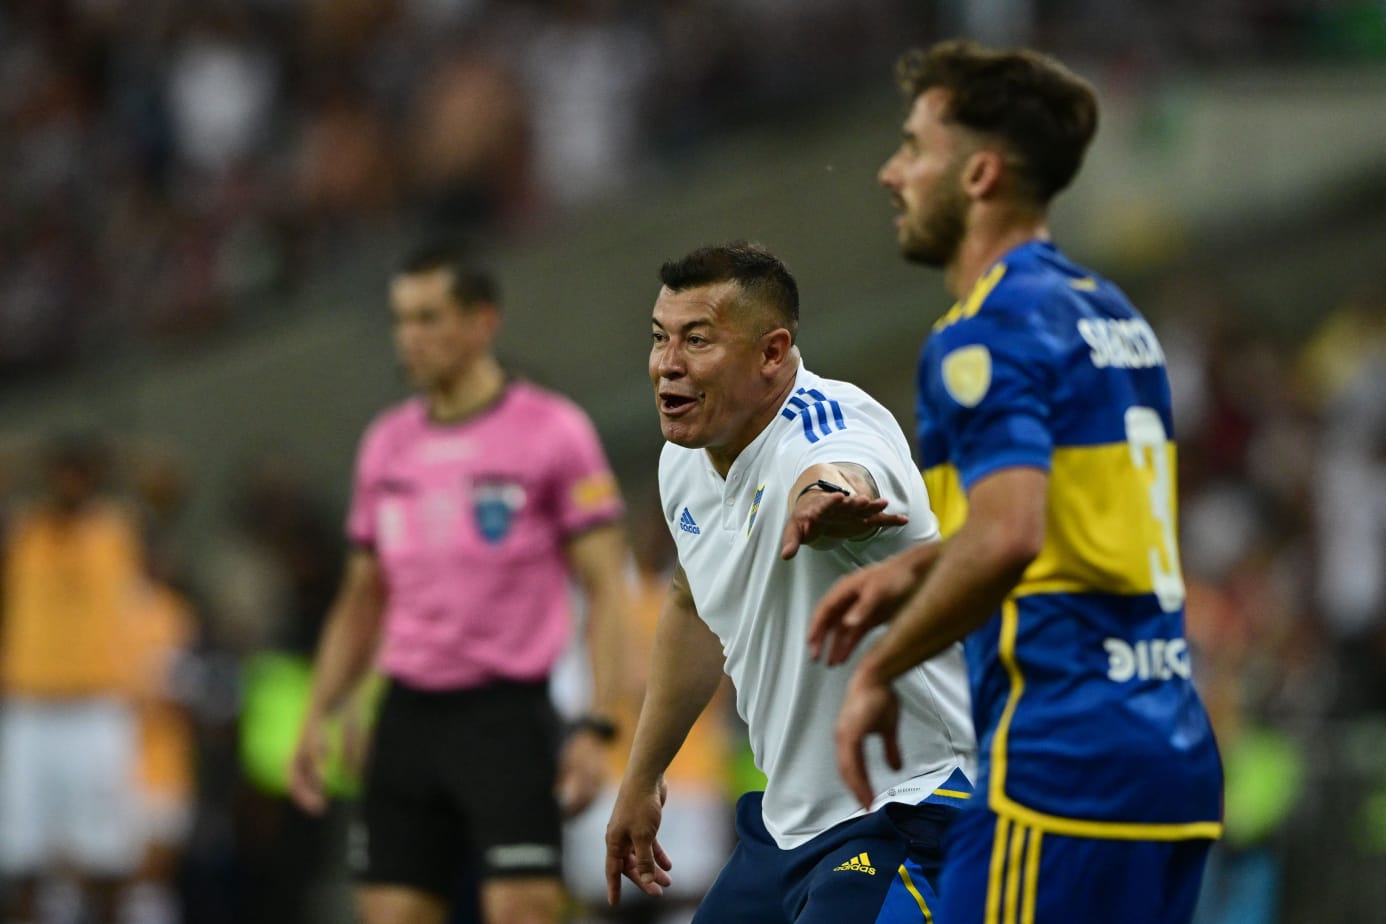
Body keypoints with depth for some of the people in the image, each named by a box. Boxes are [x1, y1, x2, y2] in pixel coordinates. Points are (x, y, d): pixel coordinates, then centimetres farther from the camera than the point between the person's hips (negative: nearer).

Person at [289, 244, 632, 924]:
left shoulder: (553, 430, -4)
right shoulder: (386, 442, 13)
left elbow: (605, 588, -6)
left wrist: (597, 727, -15)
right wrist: (318, 715, 10)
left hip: (507, 713, -5)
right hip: (409, 711, 5)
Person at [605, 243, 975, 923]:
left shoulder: (829, 430, -23)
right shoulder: (685, 461, 4)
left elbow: (839, 475, -51)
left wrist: (822, 494, -76)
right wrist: (641, 779, 30)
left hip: (911, 811, -9)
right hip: (789, 818, 9)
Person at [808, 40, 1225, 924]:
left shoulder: (989, 331, -11)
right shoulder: (1111, 314, 18)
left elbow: (1006, 537, -26)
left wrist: (879, 670, -13)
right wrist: (909, 572, 25)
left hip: (1064, 765, -9)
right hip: (1176, 749, 9)